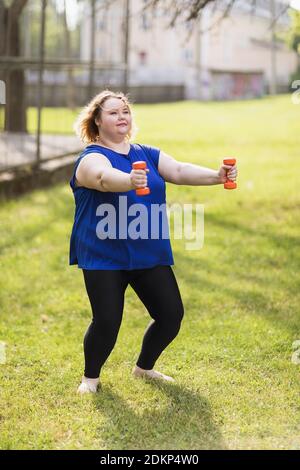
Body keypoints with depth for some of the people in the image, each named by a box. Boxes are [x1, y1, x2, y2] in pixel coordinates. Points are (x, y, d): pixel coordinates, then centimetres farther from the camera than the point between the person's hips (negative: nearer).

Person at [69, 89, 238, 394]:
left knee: (172, 315, 3)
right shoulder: (91, 158, -9)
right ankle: (90, 377, 17)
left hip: (150, 254, 6)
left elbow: (179, 171, -6)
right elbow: (105, 177, -32)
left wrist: (216, 176, -25)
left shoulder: (147, 154, 10)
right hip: (104, 256, -6)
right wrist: (130, 181, -55)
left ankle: (144, 367, 29)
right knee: (107, 322, -11)